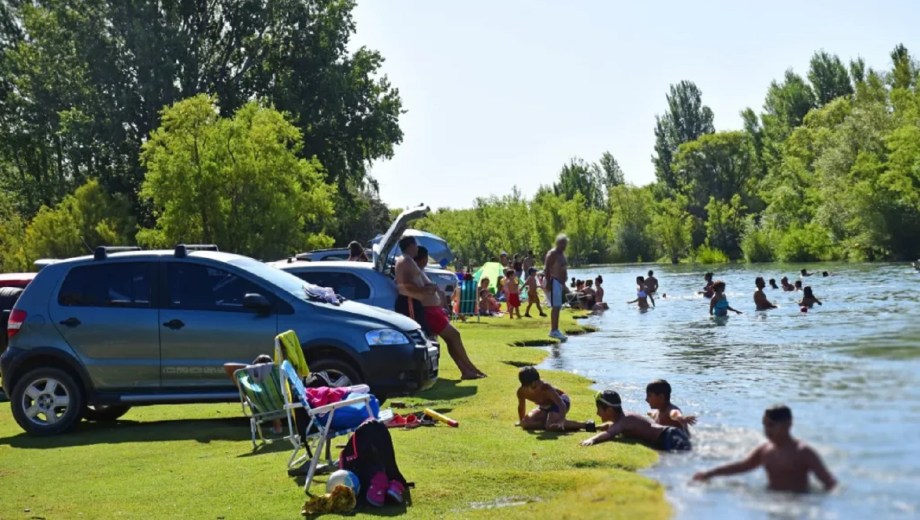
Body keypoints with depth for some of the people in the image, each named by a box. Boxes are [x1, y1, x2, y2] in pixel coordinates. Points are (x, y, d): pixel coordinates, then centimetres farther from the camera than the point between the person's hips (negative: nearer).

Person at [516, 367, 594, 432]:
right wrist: (521, 422, 11)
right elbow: (521, 406, 3)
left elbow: (561, 405, -43)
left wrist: (561, 422, -56)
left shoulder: (546, 388, -36)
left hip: (560, 401, -6)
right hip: (545, 406, 6)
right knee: (526, 423, -9)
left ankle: (585, 425, -30)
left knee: (551, 426, -33)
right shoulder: (521, 392, -21)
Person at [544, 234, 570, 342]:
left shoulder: (562, 254, 18)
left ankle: (554, 330, 16)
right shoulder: (552, 254, -11)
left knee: (557, 307, 11)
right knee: (556, 307, -15)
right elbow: (546, 269, -18)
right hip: (553, 282, -10)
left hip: (560, 282, 10)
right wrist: (548, 282, -25)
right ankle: (554, 330, -18)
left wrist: (563, 284, 21)